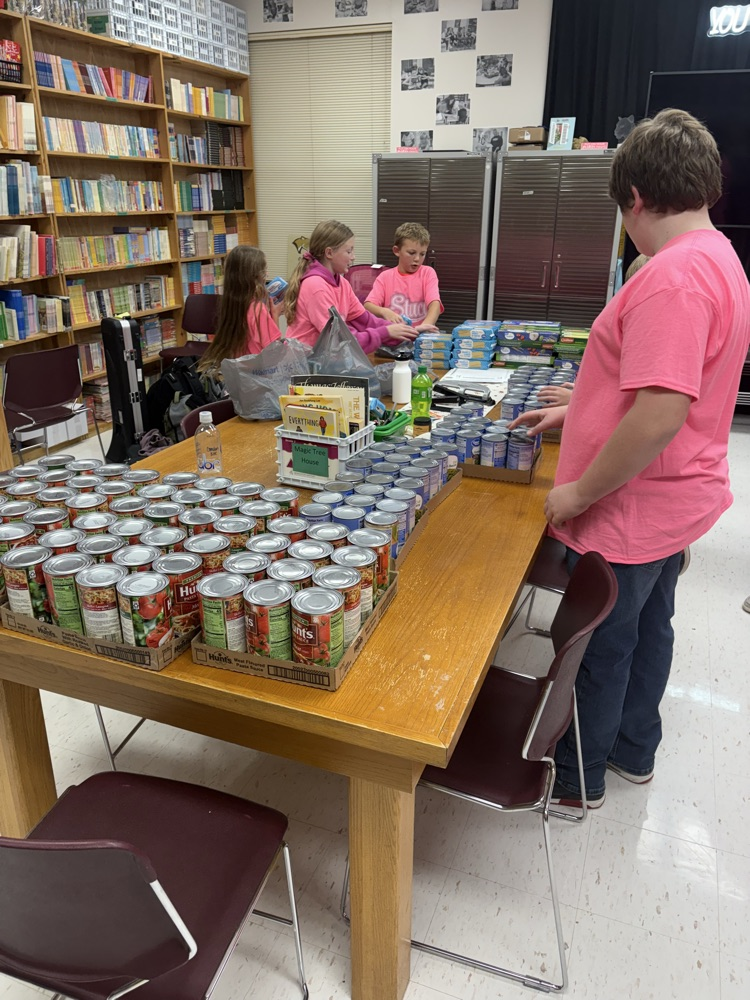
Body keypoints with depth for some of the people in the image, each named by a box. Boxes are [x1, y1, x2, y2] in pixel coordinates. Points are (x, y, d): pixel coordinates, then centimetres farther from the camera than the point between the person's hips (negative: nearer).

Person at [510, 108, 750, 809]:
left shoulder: (672, 278, -26)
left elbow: (659, 414, -33)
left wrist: (579, 493, -22)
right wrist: (574, 410, 20)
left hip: (627, 514, -10)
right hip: (674, 501, 10)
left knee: (600, 647, 9)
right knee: (648, 625, 23)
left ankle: (575, 779, 31)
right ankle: (633, 750, 44)